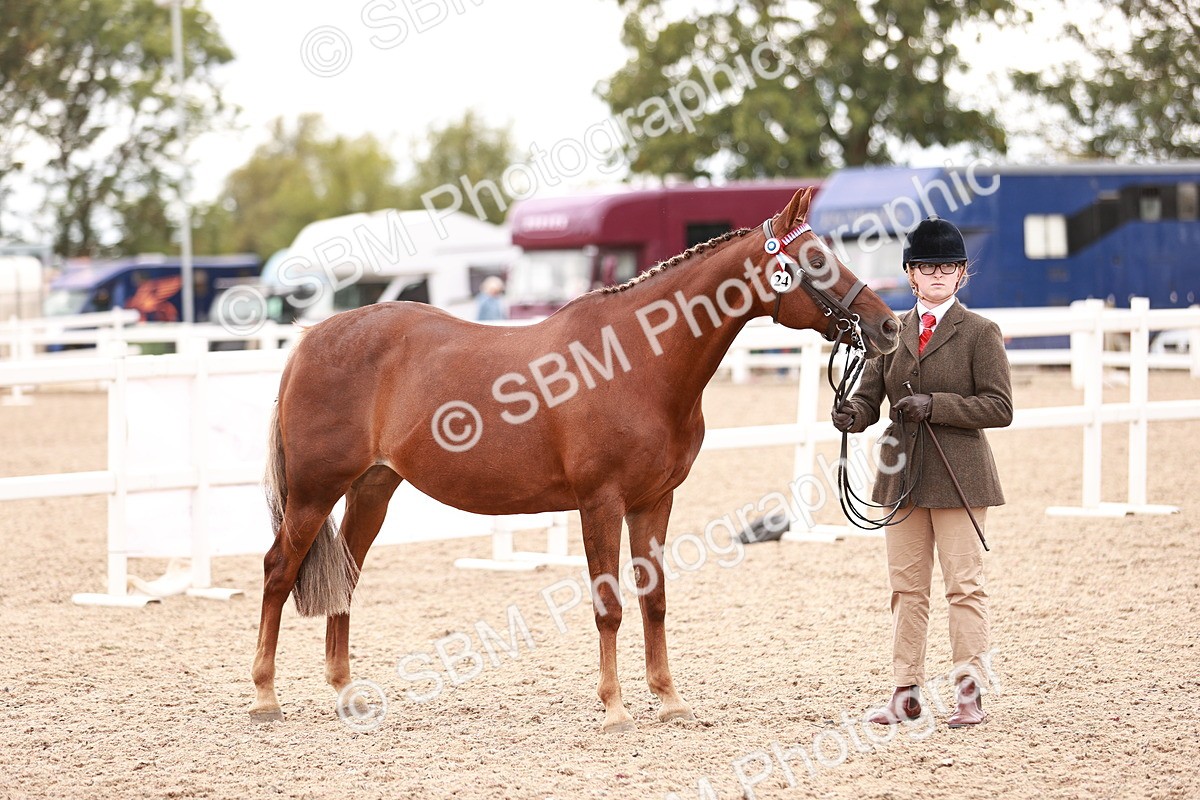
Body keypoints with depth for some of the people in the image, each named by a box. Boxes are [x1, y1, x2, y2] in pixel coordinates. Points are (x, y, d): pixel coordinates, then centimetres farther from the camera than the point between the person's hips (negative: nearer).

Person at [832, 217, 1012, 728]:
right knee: (906, 588, 9)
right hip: (902, 474, 5)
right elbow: (870, 394, 7)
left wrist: (935, 405, -19)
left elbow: (999, 408, -9)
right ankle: (906, 692, 15)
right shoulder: (892, 332, 11)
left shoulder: (981, 333, -3)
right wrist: (852, 414, -16)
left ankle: (968, 693, 3)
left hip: (958, 473, -5)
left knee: (964, 585, -1)